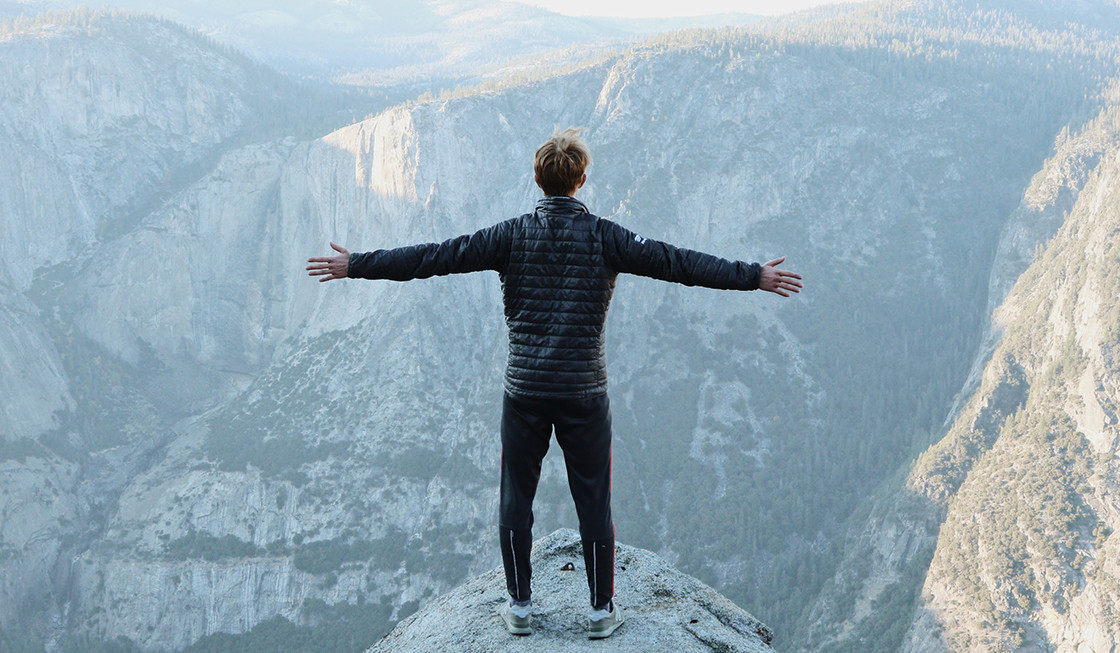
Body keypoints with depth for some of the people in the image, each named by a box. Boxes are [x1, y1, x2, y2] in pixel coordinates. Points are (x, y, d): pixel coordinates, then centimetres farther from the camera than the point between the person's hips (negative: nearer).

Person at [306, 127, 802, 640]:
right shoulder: (603, 237, -4)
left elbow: (433, 257, -4)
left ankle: (520, 605, 20)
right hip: (584, 392, 0)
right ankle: (602, 609, 17)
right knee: (594, 501, 9)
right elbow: (676, 262, -5)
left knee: (516, 497, 13)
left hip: (524, 390, 1)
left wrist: (355, 266, 2)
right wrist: (754, 277, 1)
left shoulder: (513, 236, -3)